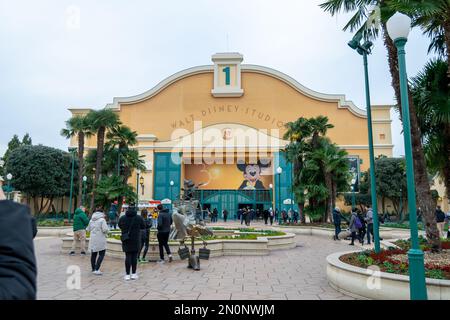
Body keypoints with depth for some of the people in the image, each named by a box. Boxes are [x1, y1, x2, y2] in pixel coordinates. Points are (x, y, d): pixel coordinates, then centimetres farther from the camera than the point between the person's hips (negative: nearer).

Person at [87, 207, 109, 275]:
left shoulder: (91, 220, 6)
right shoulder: (102, 220, -13)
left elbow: (88, 229, 14)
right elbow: (105, 229, -19)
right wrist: (105, 233, 1)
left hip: (92, 239, 7)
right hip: (100, 239, -6)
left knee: (93, 254, 15)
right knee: (101, 254, 0)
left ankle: (93, 269, 26)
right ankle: (96, 269, -9)